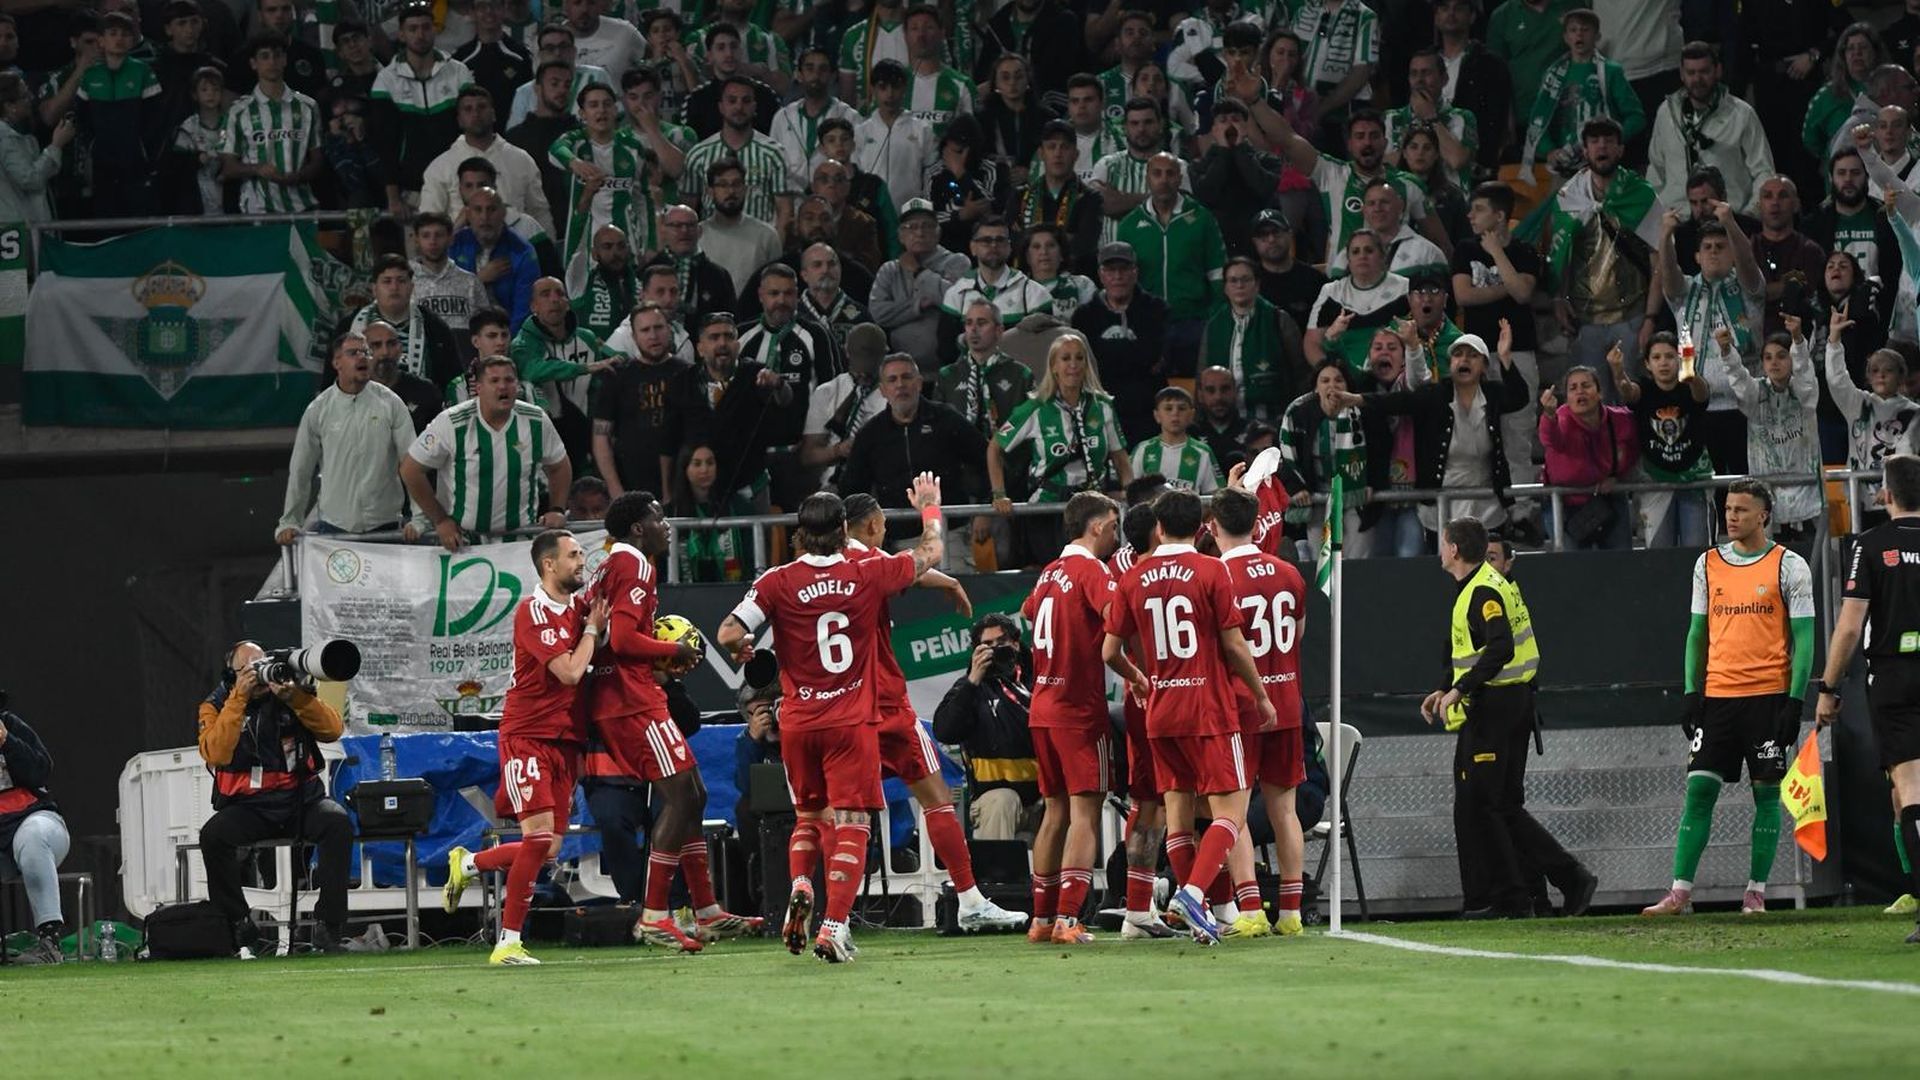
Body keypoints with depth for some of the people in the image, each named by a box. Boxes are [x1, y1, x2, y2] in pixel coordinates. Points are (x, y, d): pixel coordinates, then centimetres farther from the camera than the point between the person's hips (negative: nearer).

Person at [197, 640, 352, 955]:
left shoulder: (291, 695, 8)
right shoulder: (216, 707, 4)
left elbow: (333, 730, -5)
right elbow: (216, 754, -15)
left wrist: (294, 696, -17)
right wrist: (239, 699, -16)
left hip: (300, 799, 1)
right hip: (248, 807, -1)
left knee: (338, 823, -30)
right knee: (213, 835, -31)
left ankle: (328, 927, -26)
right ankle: (240, 929, -19)